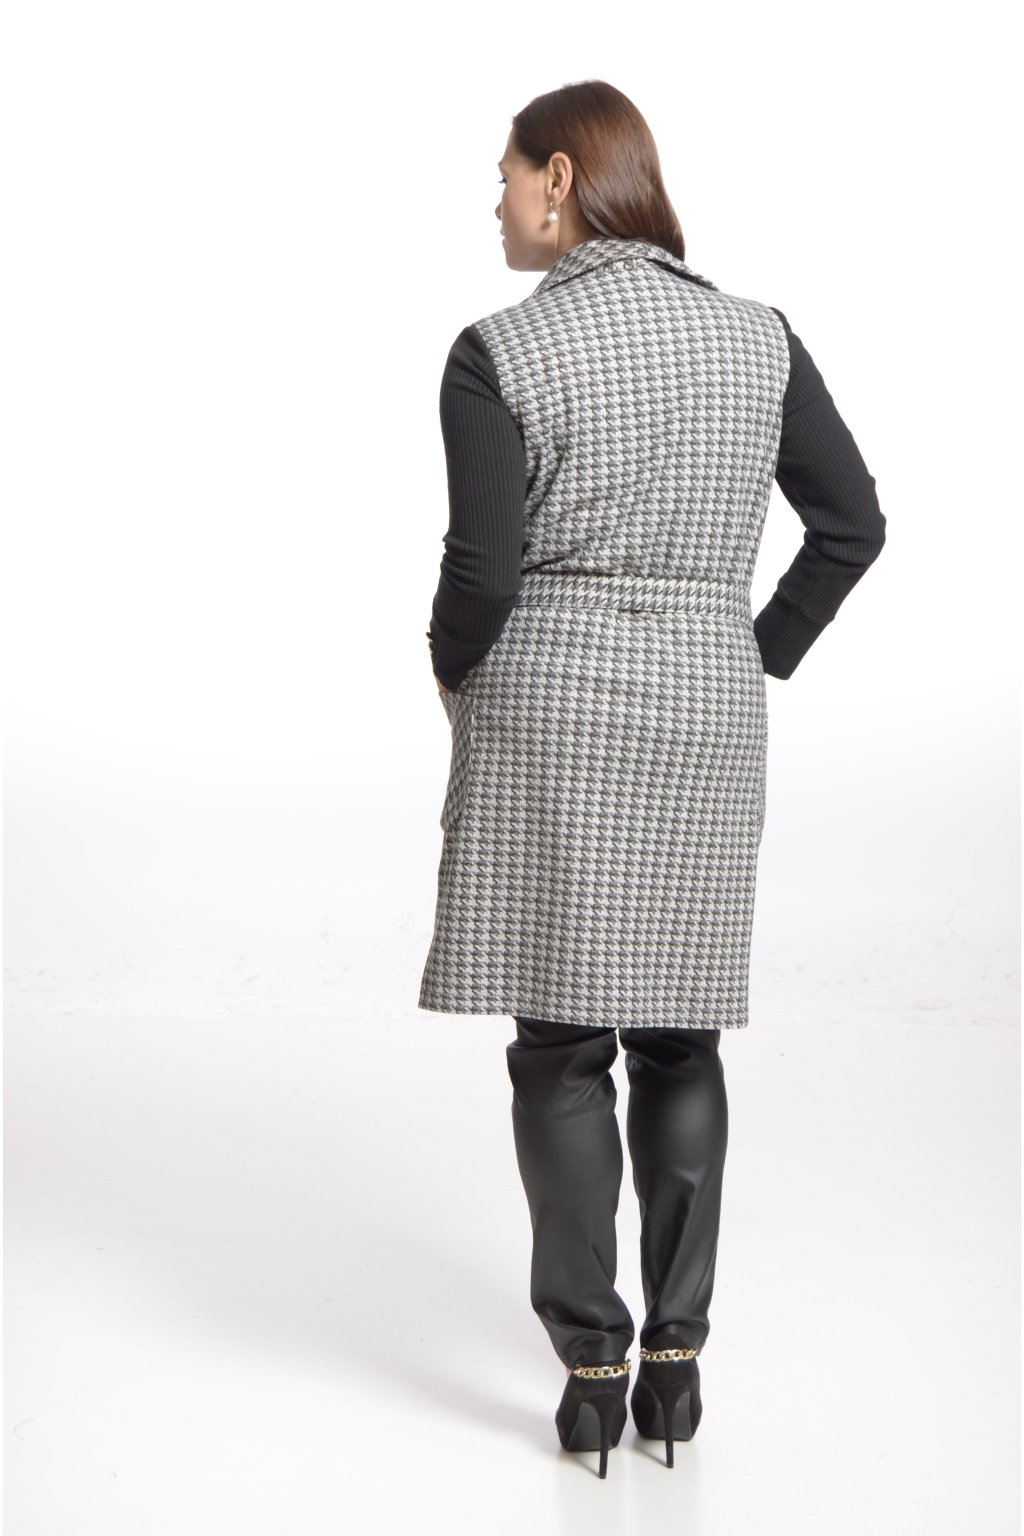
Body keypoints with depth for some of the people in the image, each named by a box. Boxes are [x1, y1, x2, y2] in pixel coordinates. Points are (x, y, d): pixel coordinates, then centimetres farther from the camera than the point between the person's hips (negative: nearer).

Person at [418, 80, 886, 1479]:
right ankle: (676, 1357, 14)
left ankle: (592, 1366, 7)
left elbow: (484, 566, -12)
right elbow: (853, 523, 3)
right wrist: (758, 661, 13)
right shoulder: (758, 336, 5)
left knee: (559, 1042, 4)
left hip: (544, 711, -3)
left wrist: (455, 669, 8)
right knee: (678, 1036, 12)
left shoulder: (498, 353, -8)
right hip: (705, 713, 4)